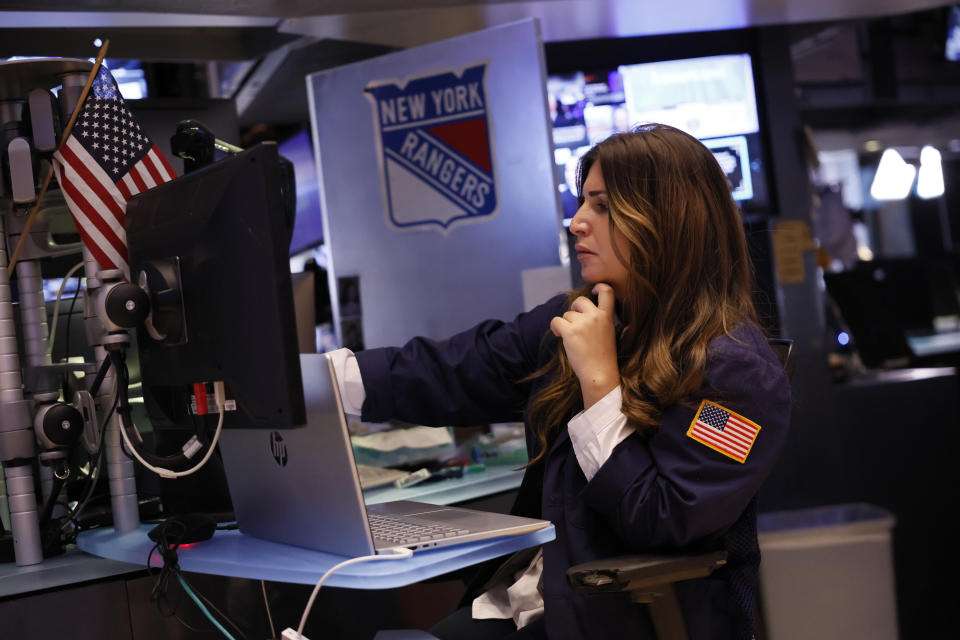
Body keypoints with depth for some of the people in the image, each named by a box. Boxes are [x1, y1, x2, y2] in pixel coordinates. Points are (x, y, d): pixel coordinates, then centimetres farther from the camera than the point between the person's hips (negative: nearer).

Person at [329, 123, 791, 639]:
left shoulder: (736, 370, -14)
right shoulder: (574, 321, 7)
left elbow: (659, 524, -18)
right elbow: (444, 376, 4)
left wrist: (599, 378, -18)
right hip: (532, 597, 7)